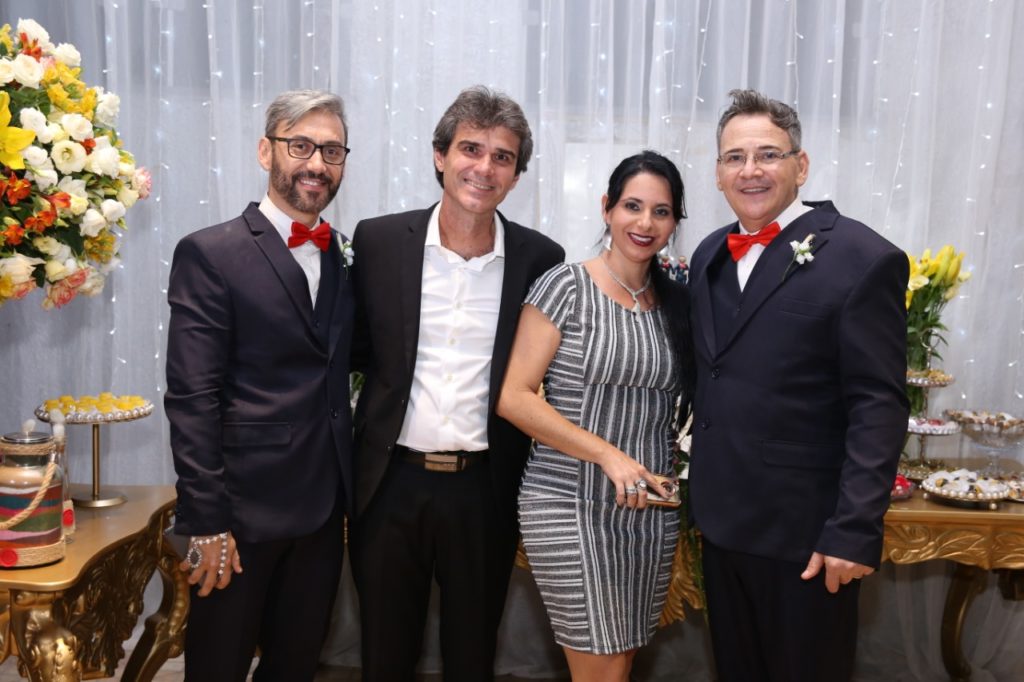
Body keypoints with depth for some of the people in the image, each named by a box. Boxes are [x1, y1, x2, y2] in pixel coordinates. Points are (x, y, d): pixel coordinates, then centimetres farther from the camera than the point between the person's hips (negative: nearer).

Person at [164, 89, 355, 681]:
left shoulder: (345, 257, 8)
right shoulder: (209, 255, -9)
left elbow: (340, 367, 9)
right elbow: (192, 399, -14)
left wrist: (347, 489, 2)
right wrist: (207, 522, -16)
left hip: (325, 509, 5)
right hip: (244, 507, -5)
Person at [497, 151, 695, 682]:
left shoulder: (676, 301, 8)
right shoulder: (566, 286, -8)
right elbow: (514, 398, -12)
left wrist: (675, 468, -1)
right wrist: (608, 454, -19)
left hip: (651, 510, 5)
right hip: (571, 506, -5)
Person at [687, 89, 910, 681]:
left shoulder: (862, 259, -12)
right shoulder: (711, 255, 7)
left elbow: (878, 407, -15)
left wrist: (855, 530, -19)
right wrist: (701, 489, 5)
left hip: (806, 532, -5)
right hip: (722, 521, 6)